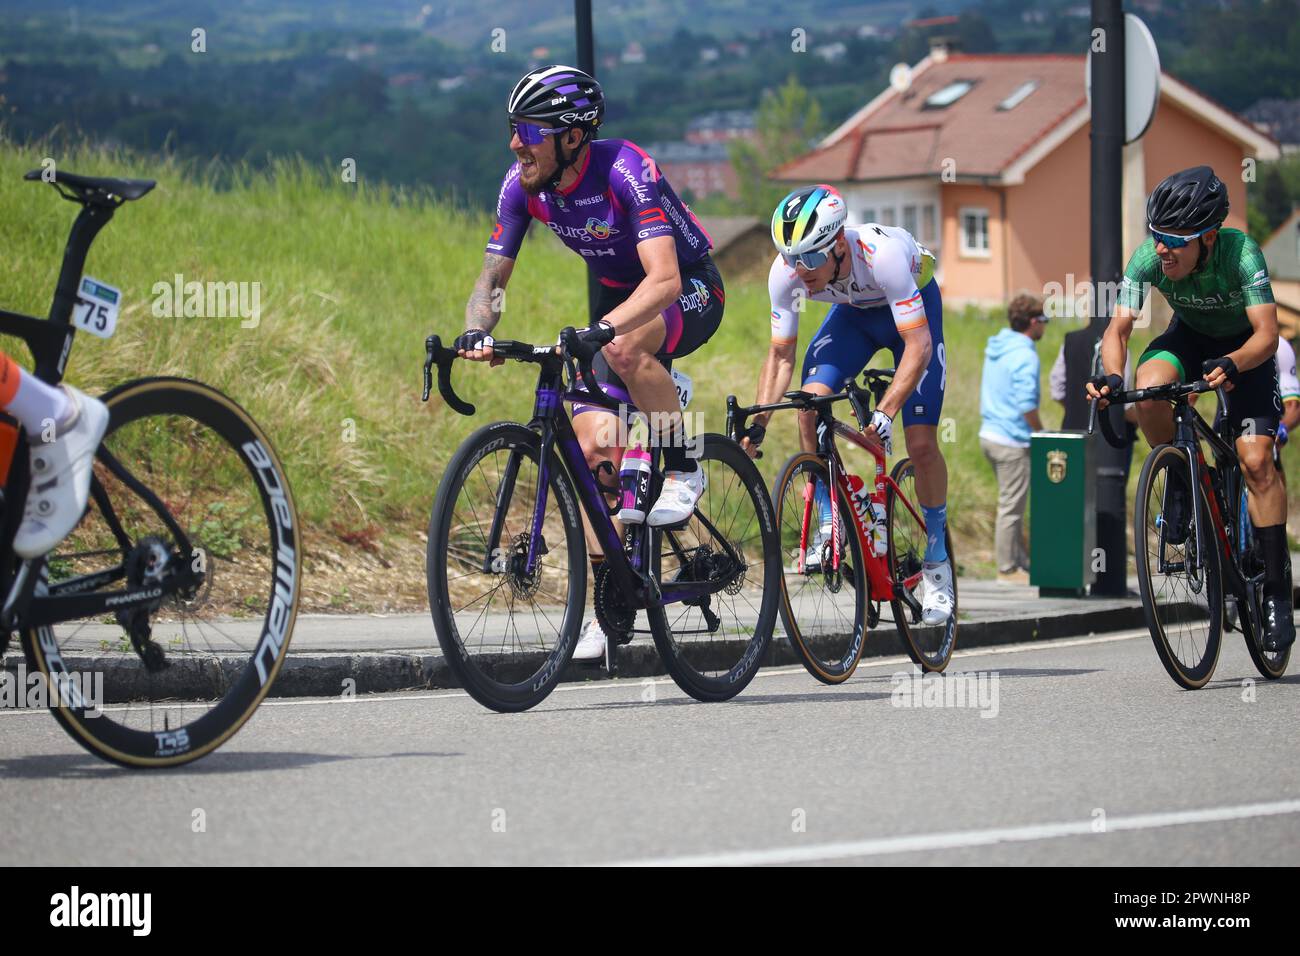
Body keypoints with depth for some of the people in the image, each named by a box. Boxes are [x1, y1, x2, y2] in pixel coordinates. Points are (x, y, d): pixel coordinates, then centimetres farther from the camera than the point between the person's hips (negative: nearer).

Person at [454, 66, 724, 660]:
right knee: (593, 444, -9)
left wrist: (601, 329, -55)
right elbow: (492, 277, -7)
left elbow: (664, 279, -41)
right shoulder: (522, 184, -12)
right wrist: (476, 332, -29)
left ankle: (683, 470, -15)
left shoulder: (625, 171, -31)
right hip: (619, 298, 6)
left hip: (690, 293, -6)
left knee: (623, 346, -38)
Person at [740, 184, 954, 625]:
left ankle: (937, 559, 8)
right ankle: (829, 525, -4)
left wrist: (884, 414, -50)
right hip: (854, 312, 4)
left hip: (911, 310, -4)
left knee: (921, 444, -12)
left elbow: (918, 345, -39)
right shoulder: (786, 272, -29)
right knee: (810, 407, -21)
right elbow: (781, 354, -15)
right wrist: (758, 424, -26)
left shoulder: (882, 254, -42)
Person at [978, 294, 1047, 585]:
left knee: (1012, 504, 17)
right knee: (1011, 507, -2)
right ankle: (1008, 569, 4)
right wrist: (1042, 435, -10)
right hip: (1012, 441, -9)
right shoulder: (1024, 356, -17)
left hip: (990, 434, 9)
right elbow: (1027, 405, -23)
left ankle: (1022, 561, 24)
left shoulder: (994, 349, 11)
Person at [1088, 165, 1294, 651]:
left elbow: (1267, 334, -39)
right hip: (1190, 337, 3)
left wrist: (1232, 366, -59)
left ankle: (1277, 590, -8)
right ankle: (1179, 479, -4)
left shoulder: (1241, 253, -35)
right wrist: (1112, 375, -46)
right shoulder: (1148, 258, -27)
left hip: (1244, 347, -3)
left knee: (1256, 460, -17)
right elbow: (1119, 327, -26)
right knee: (1149, 387, -32)